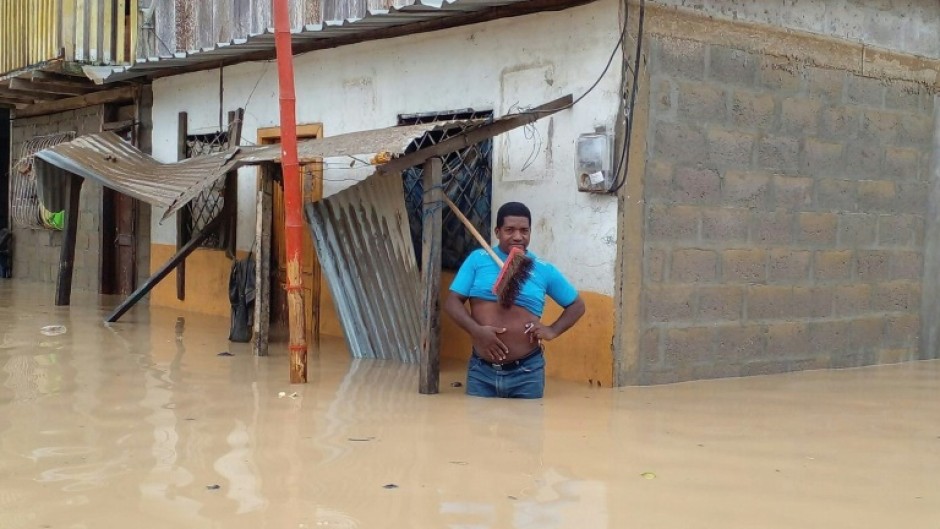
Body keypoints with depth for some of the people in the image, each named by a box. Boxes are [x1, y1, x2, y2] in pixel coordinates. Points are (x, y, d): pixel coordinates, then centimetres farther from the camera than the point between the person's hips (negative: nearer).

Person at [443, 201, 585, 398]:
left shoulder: (544, 270, 5)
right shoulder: (477, 259, 3)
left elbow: (577, 305, 15)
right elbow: (452, 302, 0)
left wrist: (553, 330, -1)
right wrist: (476, 330, -17)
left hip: (527, 372, 0)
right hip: (481, 370, 0)